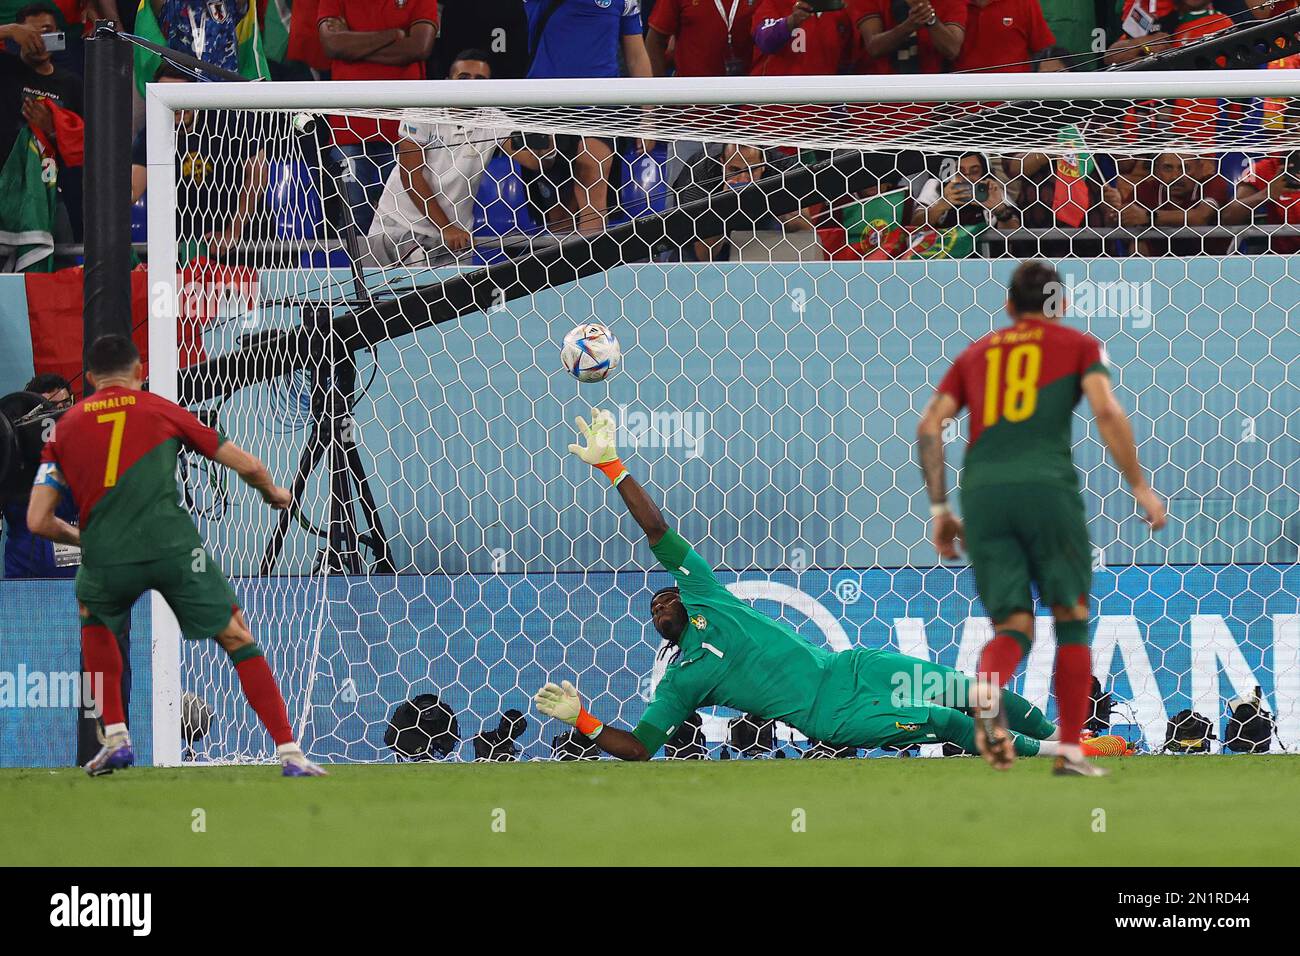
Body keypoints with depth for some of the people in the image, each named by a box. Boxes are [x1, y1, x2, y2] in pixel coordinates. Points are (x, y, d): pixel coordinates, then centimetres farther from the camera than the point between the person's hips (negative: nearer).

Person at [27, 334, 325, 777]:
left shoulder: (66, 426, 18)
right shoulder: (161, 410, 16)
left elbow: (38, 521, 14)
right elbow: (247, 465, 20)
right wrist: (273, 493, 42)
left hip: (105, 558, 2)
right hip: (173, 546, -2)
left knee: (95, 621, 34)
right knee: (237, 639, 10)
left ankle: (116, 739, 23)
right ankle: (289, 753, 0)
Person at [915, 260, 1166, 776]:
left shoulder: (974, 355, 24)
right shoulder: (1078, 346, 14)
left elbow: (929, 427, 13)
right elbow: (1108, 412, -3)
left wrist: (939, 510, 15)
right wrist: (1140, 487, 0)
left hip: (981, 490, 3)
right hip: (1048, 483, -3)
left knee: (1013, 626, 5)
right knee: (1072, 618, 11)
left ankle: (988, 687, -30)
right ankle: (1071, 750, 6)